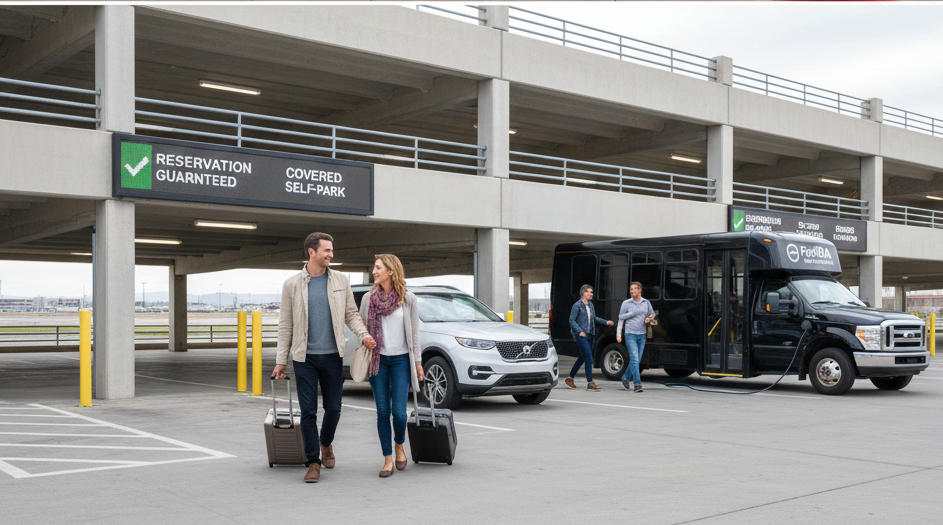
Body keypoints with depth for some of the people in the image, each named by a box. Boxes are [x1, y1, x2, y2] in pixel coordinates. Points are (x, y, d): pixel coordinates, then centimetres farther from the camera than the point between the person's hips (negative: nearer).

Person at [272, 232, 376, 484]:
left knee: (333, 408, 7)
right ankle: (313, 462, 10)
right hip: (304, 357, -2)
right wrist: (281, 360, 2)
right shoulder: (292, 284, 0)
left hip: (332, 355, 2)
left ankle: (326, 444, 36)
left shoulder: (340, 280, 5)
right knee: (308, 411, -1)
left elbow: (351, 314, 10)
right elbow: (286, 325, 4)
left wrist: (364, 334, -9)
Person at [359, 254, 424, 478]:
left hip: (401, 360, -2)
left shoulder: (408, 299, -1)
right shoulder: (368, 298, 5)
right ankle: (388, 459, 11)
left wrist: (418, 362, 3)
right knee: (382, 412, 1)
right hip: (377, 359, 2)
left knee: (399, 411, -7)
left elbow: (414, 334, 3)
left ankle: (399, 446, 23)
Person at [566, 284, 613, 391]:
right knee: (589, 358, -14)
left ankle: (570, 378, 26)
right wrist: (580, 331, -23)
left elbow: (594, 318, 26)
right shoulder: (577, 305, -8)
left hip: (590, 335, 8)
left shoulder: (591, 305, 14)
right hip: (580, 335, -8)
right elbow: (572, 321, -11)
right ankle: (590, 383, -11)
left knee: (582, 358, 13)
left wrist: (606, 322, 15)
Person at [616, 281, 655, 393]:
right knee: (634, 359, -13)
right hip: (630, 334, -4)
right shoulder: (626, 303, 0)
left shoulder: (646, 303, 9)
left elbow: (652, 314, 20)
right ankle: (638, 384, -14)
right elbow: (621, 317, 1)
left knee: (636, 360, 8)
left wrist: (649, 319, -2)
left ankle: (626, 378, 28)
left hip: (642, 335, 4)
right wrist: (618, 334, -6)